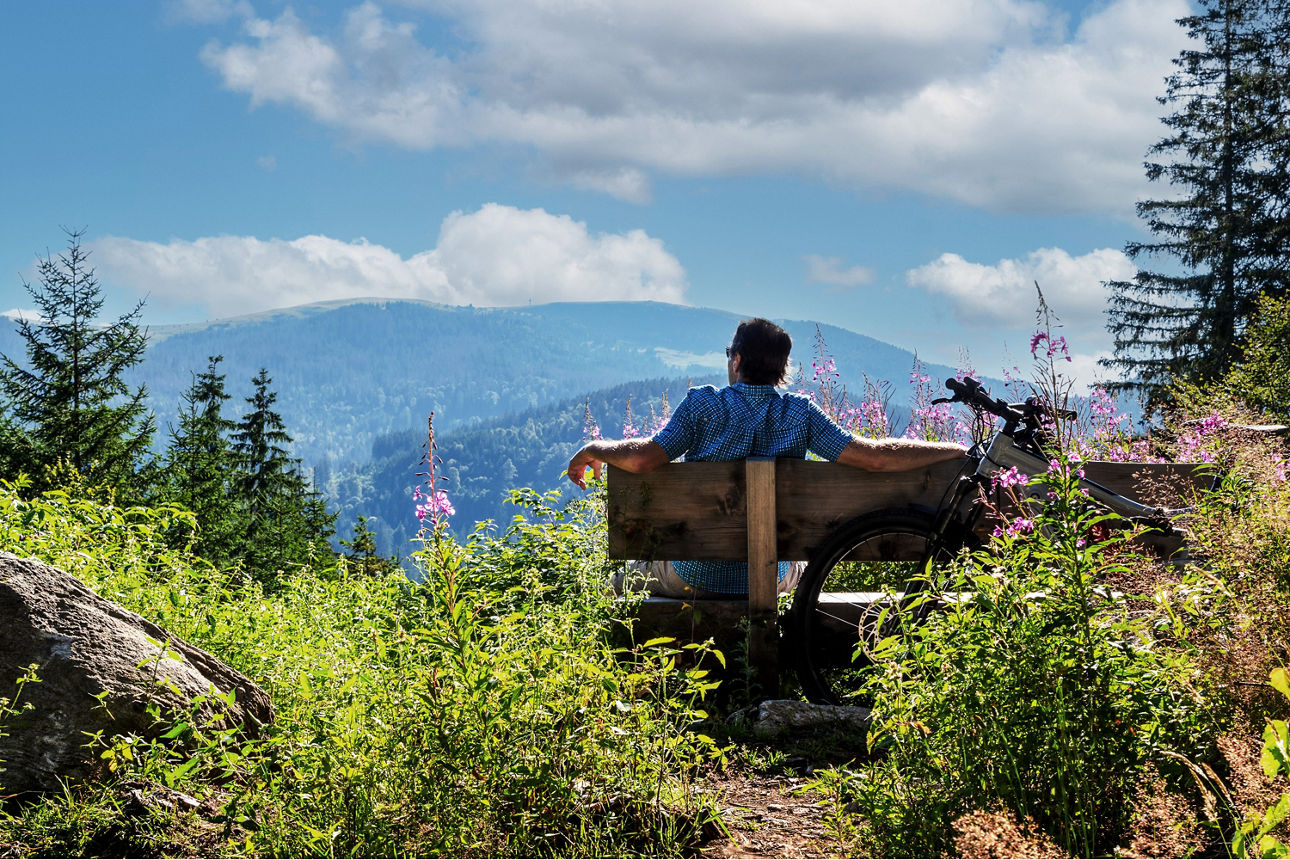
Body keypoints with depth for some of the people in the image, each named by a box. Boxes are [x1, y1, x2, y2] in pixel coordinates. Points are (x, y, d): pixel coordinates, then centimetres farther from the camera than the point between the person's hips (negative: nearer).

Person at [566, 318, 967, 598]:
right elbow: (874, 457, -16)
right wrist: (959, 451, -7)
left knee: (625, 580, 32)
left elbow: (644, 457, -23)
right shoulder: (801, 414, -9)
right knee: (806, 568, 40)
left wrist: (593, 450, -3)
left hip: (695, 578, -2)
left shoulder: (704, 404, -13)